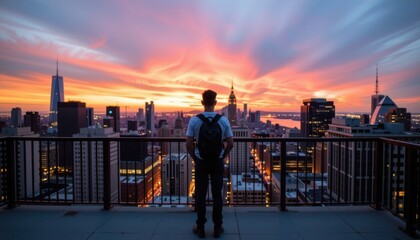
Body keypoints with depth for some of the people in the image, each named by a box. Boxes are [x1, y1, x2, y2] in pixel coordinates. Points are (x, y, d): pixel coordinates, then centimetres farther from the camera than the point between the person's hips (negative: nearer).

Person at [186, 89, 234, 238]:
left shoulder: (194, 120, -9)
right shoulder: (223, 120, -6)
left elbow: (189, 144, -9)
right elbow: (230, 144, -4)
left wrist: (195, 158, 7)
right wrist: (222, 157, 11)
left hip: (201, 162, -1)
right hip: (218, 162, 1)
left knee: (200, 195, 10)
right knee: (217, 195, 9)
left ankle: (200, 228, 20)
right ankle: (217, 228, 20)